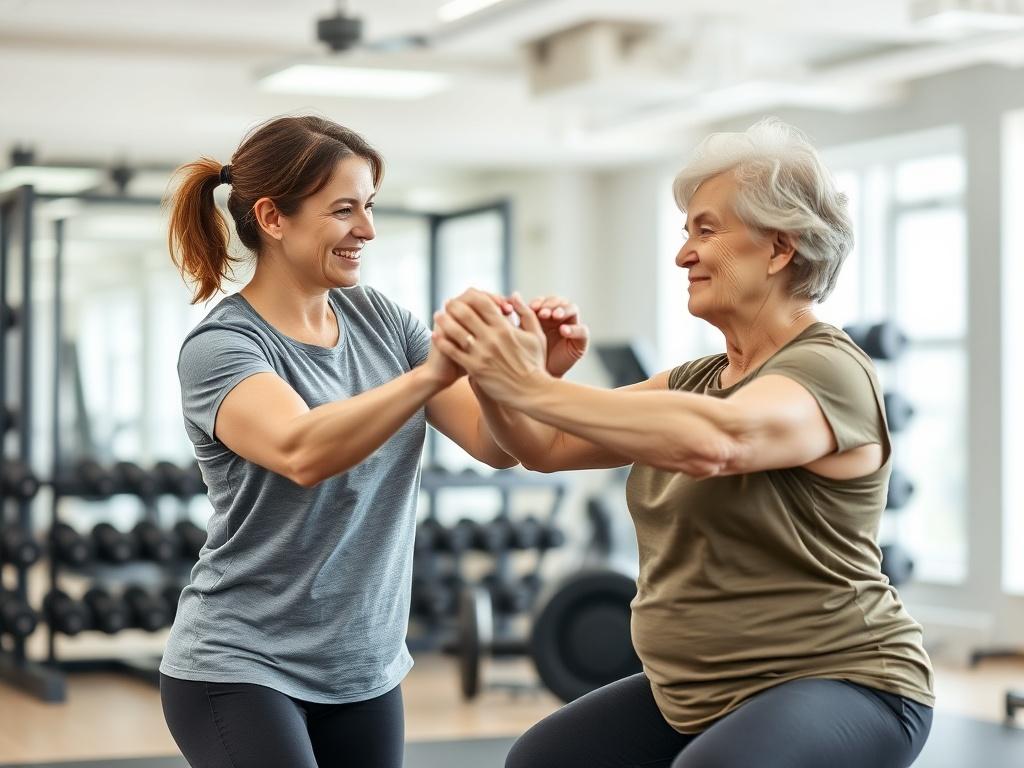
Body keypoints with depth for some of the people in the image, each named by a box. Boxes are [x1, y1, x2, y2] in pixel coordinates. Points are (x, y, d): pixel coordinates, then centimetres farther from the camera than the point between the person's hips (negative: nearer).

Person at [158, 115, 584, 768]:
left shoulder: (378, 317, 2)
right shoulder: (221, 346, -14)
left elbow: (493, 443, -4)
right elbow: (301, 452, -34)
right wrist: (431, 373, -45)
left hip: (366, 671, 6)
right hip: (239, 671, -5)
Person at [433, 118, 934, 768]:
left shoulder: (827, 371, -14)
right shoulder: (695, 381, 12)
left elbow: (712, 441, -36)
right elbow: (546, 446, 6)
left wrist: (531, 386, -33)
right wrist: (489, 373, -15)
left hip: (837, 686, -9)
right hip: (699, 692, 9)